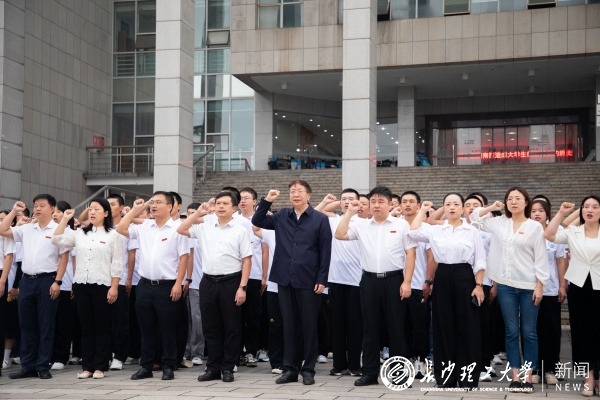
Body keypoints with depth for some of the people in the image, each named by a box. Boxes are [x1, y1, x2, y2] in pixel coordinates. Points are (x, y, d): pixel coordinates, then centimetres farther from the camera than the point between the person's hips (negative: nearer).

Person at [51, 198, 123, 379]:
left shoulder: (113, 235, -1)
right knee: (86, 327, 8)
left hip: (102, 285, -4)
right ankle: (87, 366, 12)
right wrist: (65, 219, 6)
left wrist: (114, 287, -10)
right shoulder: (80, 234, 13)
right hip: (81, 285, 4)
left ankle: (99, 367, 7)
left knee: (102, 328, 2)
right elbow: (57, 240, 9)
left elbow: (117, 264, -4)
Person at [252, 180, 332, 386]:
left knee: (308, 325, 5)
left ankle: (308, 369, 14)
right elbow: (257, 221, 13)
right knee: (289, 325, 9)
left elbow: (325, 252, -3)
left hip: (308, 281, -3)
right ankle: (290, 368, 17)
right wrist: (266, 201, -1)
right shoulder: (282, 216, 9)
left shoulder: (320, 219, -2)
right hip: (285, 279, 4)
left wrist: (321, 279, -8)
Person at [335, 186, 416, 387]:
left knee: (395, 327, 3)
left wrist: (406, 282, -7)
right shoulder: (362, 225, 8)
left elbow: (410, 253, 0)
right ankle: (370, 372, 14)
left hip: (394, 280, -2)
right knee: (370, 328, 7)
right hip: (369, 280, 3)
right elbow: (340, 235, -1)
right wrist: (349, 213, -2)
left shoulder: (401, 225, 1)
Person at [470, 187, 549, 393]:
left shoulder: (535, 227, -1)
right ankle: (515, 376, 10)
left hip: (529, 286, -2)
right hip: (506, 285, 2)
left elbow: (541, 258, -2)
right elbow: (474, 216, 15)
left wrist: (540, 284, -7)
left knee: (529, 332, 2)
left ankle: (527, 376, 9)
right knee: (511, 331, 5)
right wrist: (492, 207, 5)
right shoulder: (499, 223, 8)